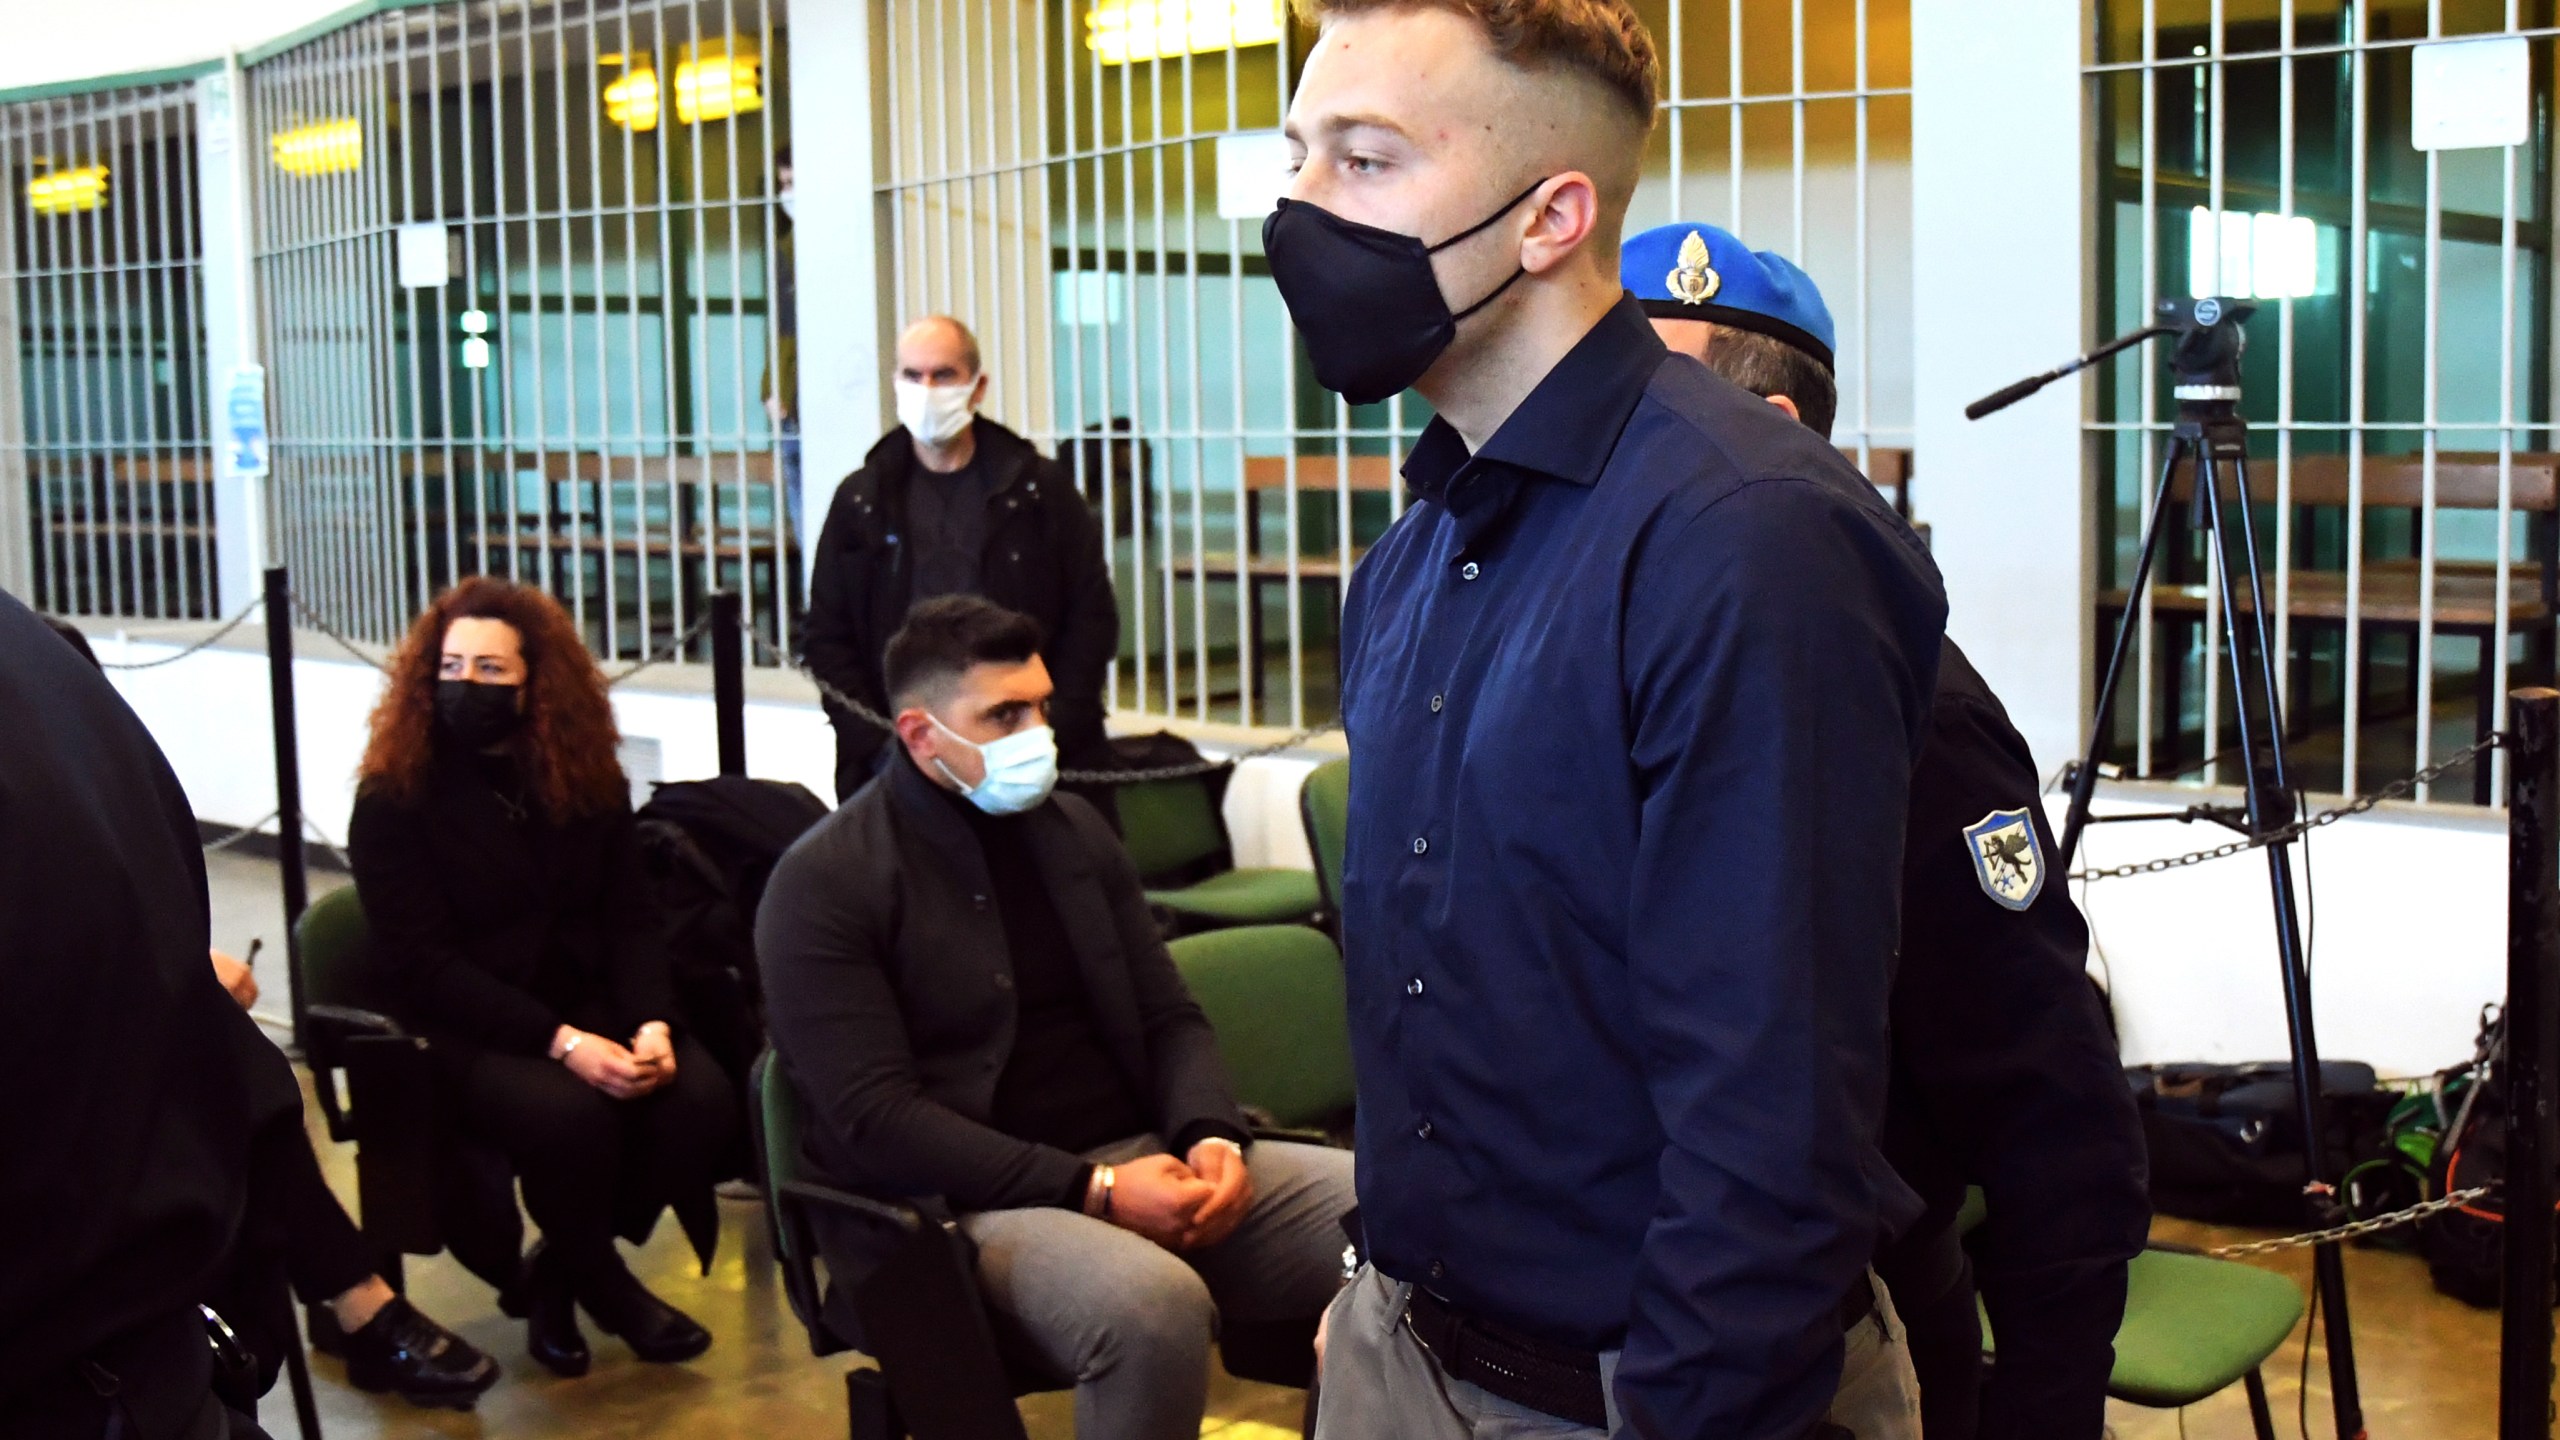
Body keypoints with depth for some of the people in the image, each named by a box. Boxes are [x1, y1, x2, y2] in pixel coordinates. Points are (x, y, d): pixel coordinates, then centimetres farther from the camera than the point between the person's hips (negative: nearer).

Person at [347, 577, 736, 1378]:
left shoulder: (590, 782, 6)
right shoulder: (394, 799, -8)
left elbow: (631, 920, 5)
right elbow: (422, 965, -14)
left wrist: (653, 1023, -17)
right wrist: (561, 1042, -24)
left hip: (591, 1006, 5)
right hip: (464, 1030, -4)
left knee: (701, 1097, -23)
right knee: (567, 1112, -35)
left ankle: (560, 1273, 0)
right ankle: (602, 1283, -3)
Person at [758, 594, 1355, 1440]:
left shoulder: (1075, 831, 14)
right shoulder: (825, 885, -5)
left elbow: (1170, 1018, 16)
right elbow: (874, 1116, -13)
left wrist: (1212, 1135, -8)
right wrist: (1093, 1190, -21)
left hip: (1143, 1157, 6)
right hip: (965, 1204, -6)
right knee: (1154, 1303, -37)